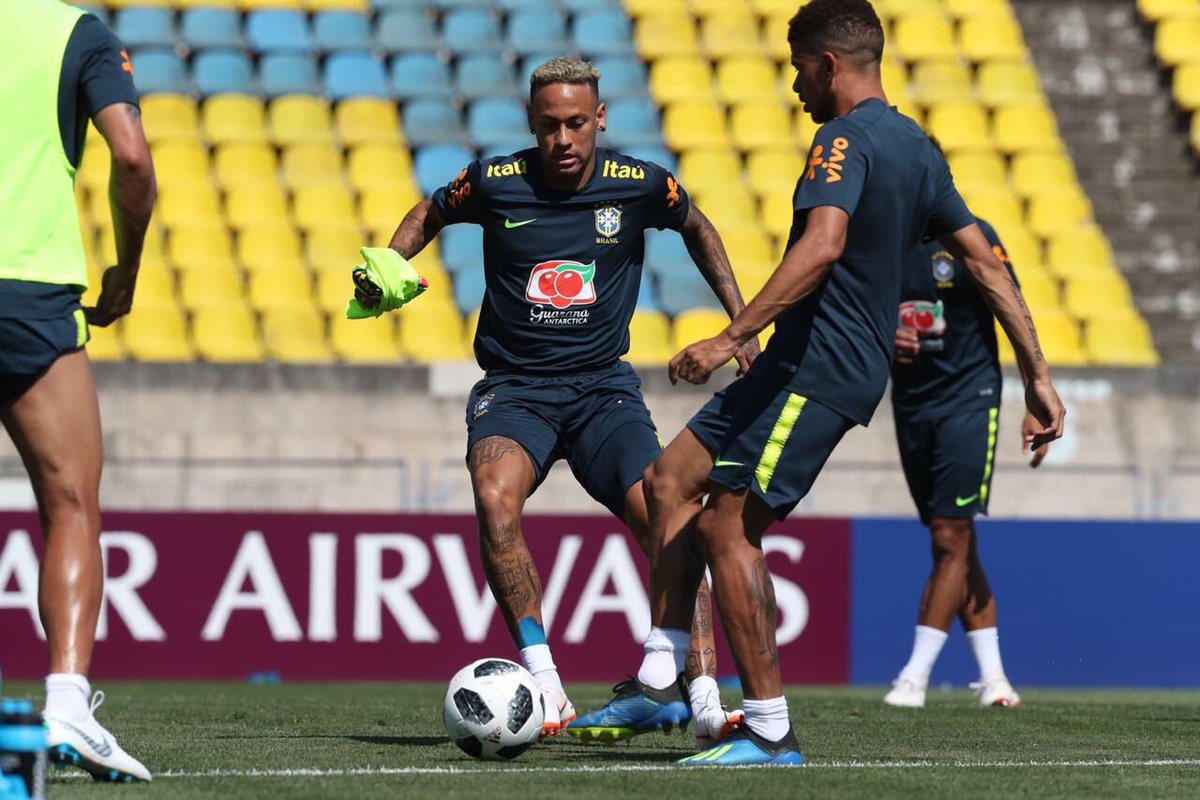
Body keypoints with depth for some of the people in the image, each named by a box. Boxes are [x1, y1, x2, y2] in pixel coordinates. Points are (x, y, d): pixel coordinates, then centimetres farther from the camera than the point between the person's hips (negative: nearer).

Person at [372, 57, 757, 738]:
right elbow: (430, 214, 17)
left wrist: (741, 322, 15)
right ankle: (545, 688, -30)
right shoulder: (494, 183, -5)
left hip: (604, 387, 1)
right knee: (495, 497, -31)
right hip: (513, 388, -1)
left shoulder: (639, 186, -4)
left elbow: (697, 229, 18)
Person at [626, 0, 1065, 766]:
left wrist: (731, 337, -32)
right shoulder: (916, 146, 16)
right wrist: (1038, 376, 18)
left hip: (819, 371, -10)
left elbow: (822, 245, -30)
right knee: (670, 478, 12)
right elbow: (987, 262, 16)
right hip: (800, 364, 10)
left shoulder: (847, 139, -13)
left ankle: (770, 730, -8)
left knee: (728, 526, -10)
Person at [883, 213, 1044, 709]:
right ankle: (993, 678, 11)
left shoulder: (971, 237, -6)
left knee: (952, 539, -11)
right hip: (911, 403, 5)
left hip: (969, 399, -5)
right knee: (953, 544, 7)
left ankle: (915, 677, -12)